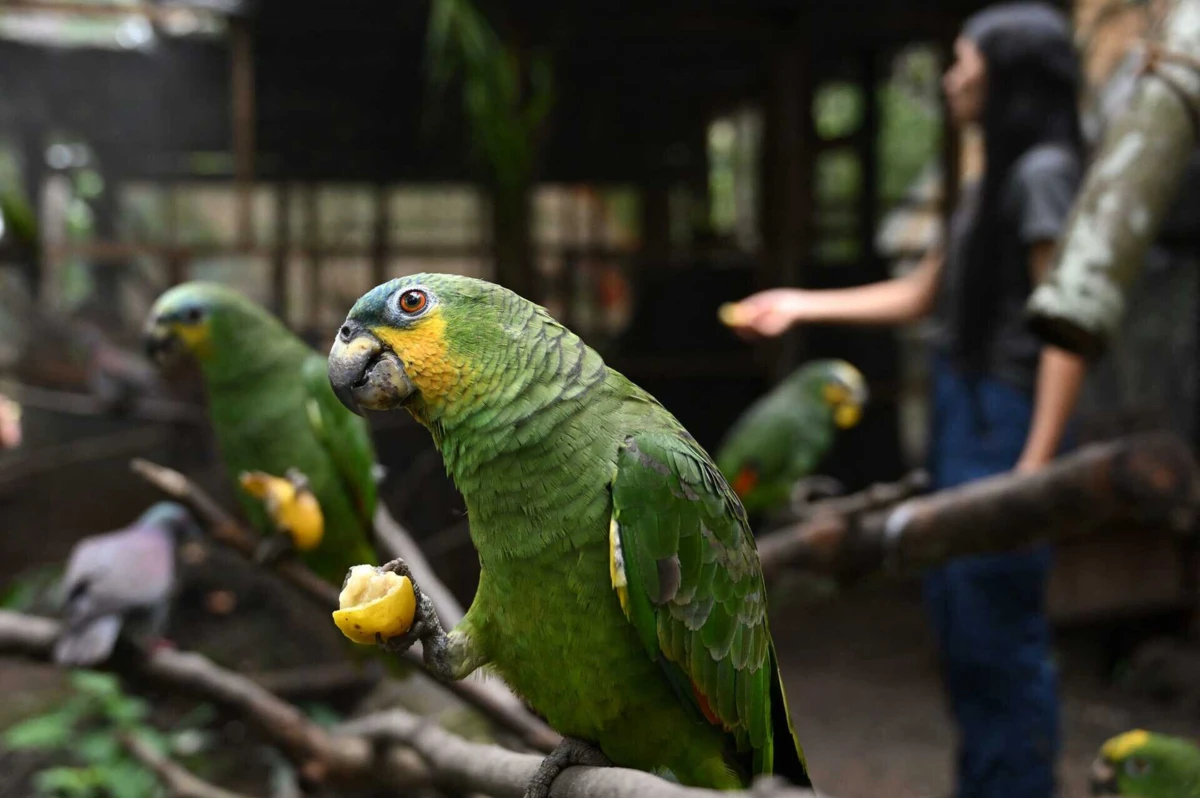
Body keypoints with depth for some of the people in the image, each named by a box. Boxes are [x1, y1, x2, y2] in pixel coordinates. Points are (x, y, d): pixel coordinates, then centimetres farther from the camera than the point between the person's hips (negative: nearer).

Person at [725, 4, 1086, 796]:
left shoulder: (1044, 173, -12)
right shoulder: (992, 181, 15)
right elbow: (919, 294, 23)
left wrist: (1036, 465, -21)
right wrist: (801, 305, 23)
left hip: (1006, 421, -9)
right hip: (962, 411, 9)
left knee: (999, 626, -5)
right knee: (956, 609, 14)